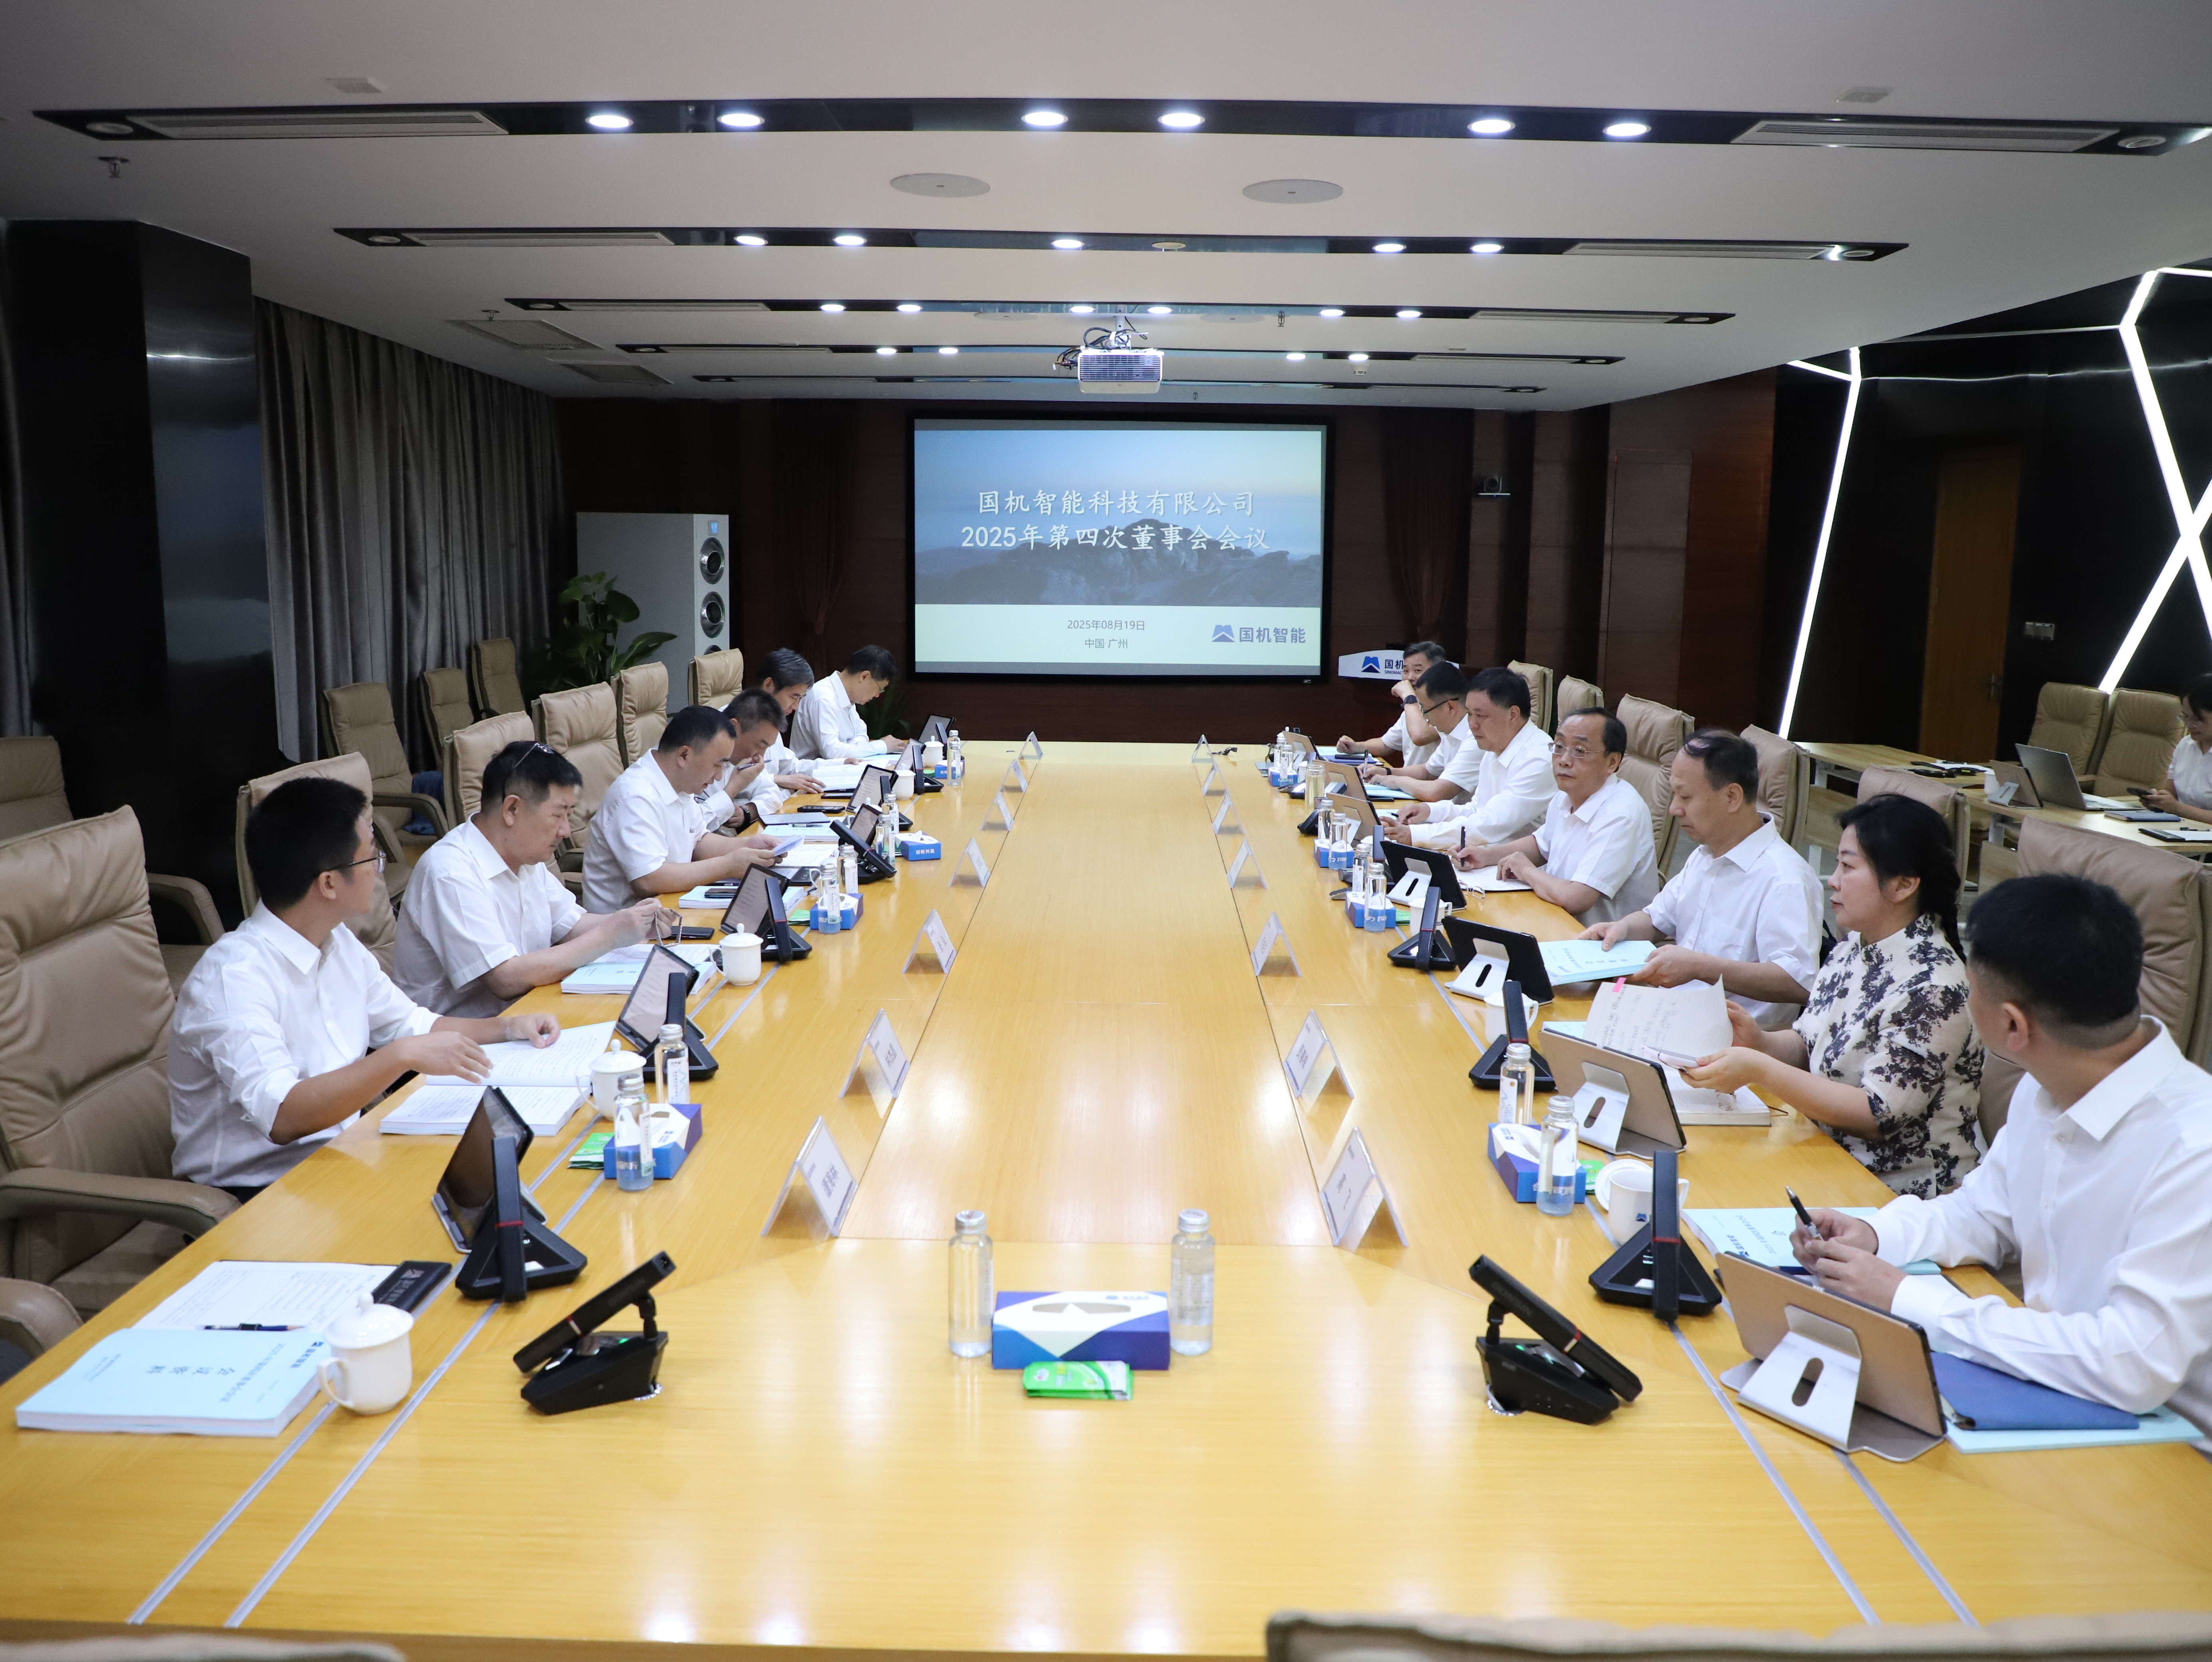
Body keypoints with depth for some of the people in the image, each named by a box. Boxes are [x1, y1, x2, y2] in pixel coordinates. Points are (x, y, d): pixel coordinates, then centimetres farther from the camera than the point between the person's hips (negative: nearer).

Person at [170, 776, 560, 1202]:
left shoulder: (339, 944, 7)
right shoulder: (232, 977, -20)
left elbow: (412, 1023, 20)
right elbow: (282, 1116, -31)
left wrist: (507, 1027, 6)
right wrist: (403, 1055, -37)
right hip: (254, 1195, -8)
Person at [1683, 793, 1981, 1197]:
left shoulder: (1931, 986, -21)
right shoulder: (1853, 951, 5)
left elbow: (1878, 1115, -22)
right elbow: (1807, 1044, 14)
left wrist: (1759, 1070, -26)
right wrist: (1760, 1042, -7)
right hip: (1827, 1156, 7)